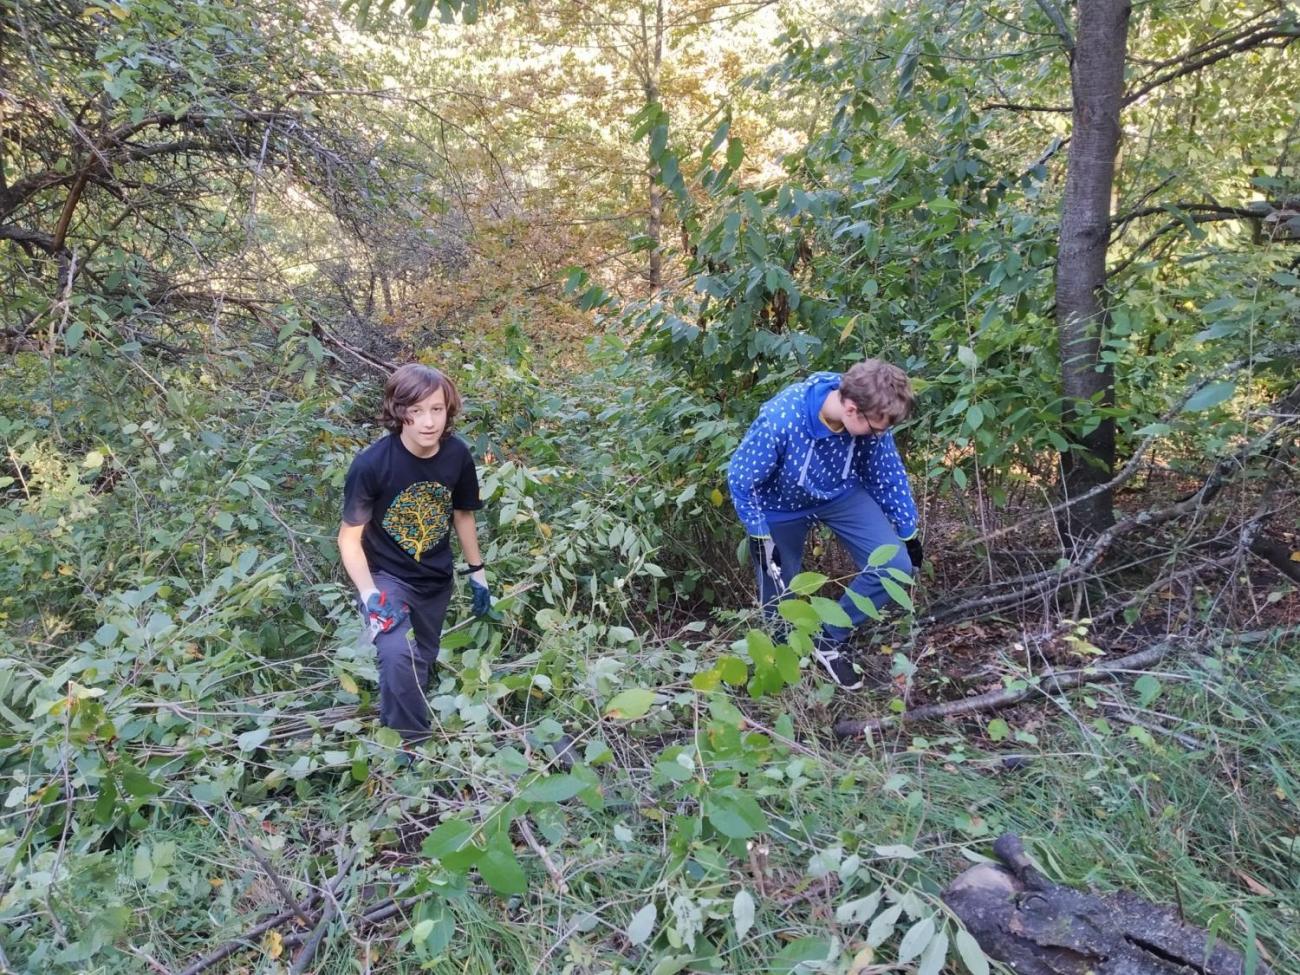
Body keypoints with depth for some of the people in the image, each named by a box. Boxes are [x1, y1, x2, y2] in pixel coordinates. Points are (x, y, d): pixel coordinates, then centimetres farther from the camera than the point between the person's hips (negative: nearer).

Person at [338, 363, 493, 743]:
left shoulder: (458, 455, -15)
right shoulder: (371, 464, -27)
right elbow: (349, 537, -16)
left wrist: (477, 572, 11)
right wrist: (370, 594, -27)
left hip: (435, 579, 5)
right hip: (385, 576, -4)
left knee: (422, 664, 21)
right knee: (398, 655, -29)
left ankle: (396, 721, 50)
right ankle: (410, 746, -7)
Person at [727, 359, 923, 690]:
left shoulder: (870, 418, -26)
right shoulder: (780, 420, -39)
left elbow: (889, 475, -7)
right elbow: (740, 478, -22)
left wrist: (908, 534, 5)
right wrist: (760, 536, -17)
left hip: (841, 494, 3)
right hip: (781, 505, -3)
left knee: (895, 566, -13)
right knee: (779, 596, 7)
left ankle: (830, 639, 6)